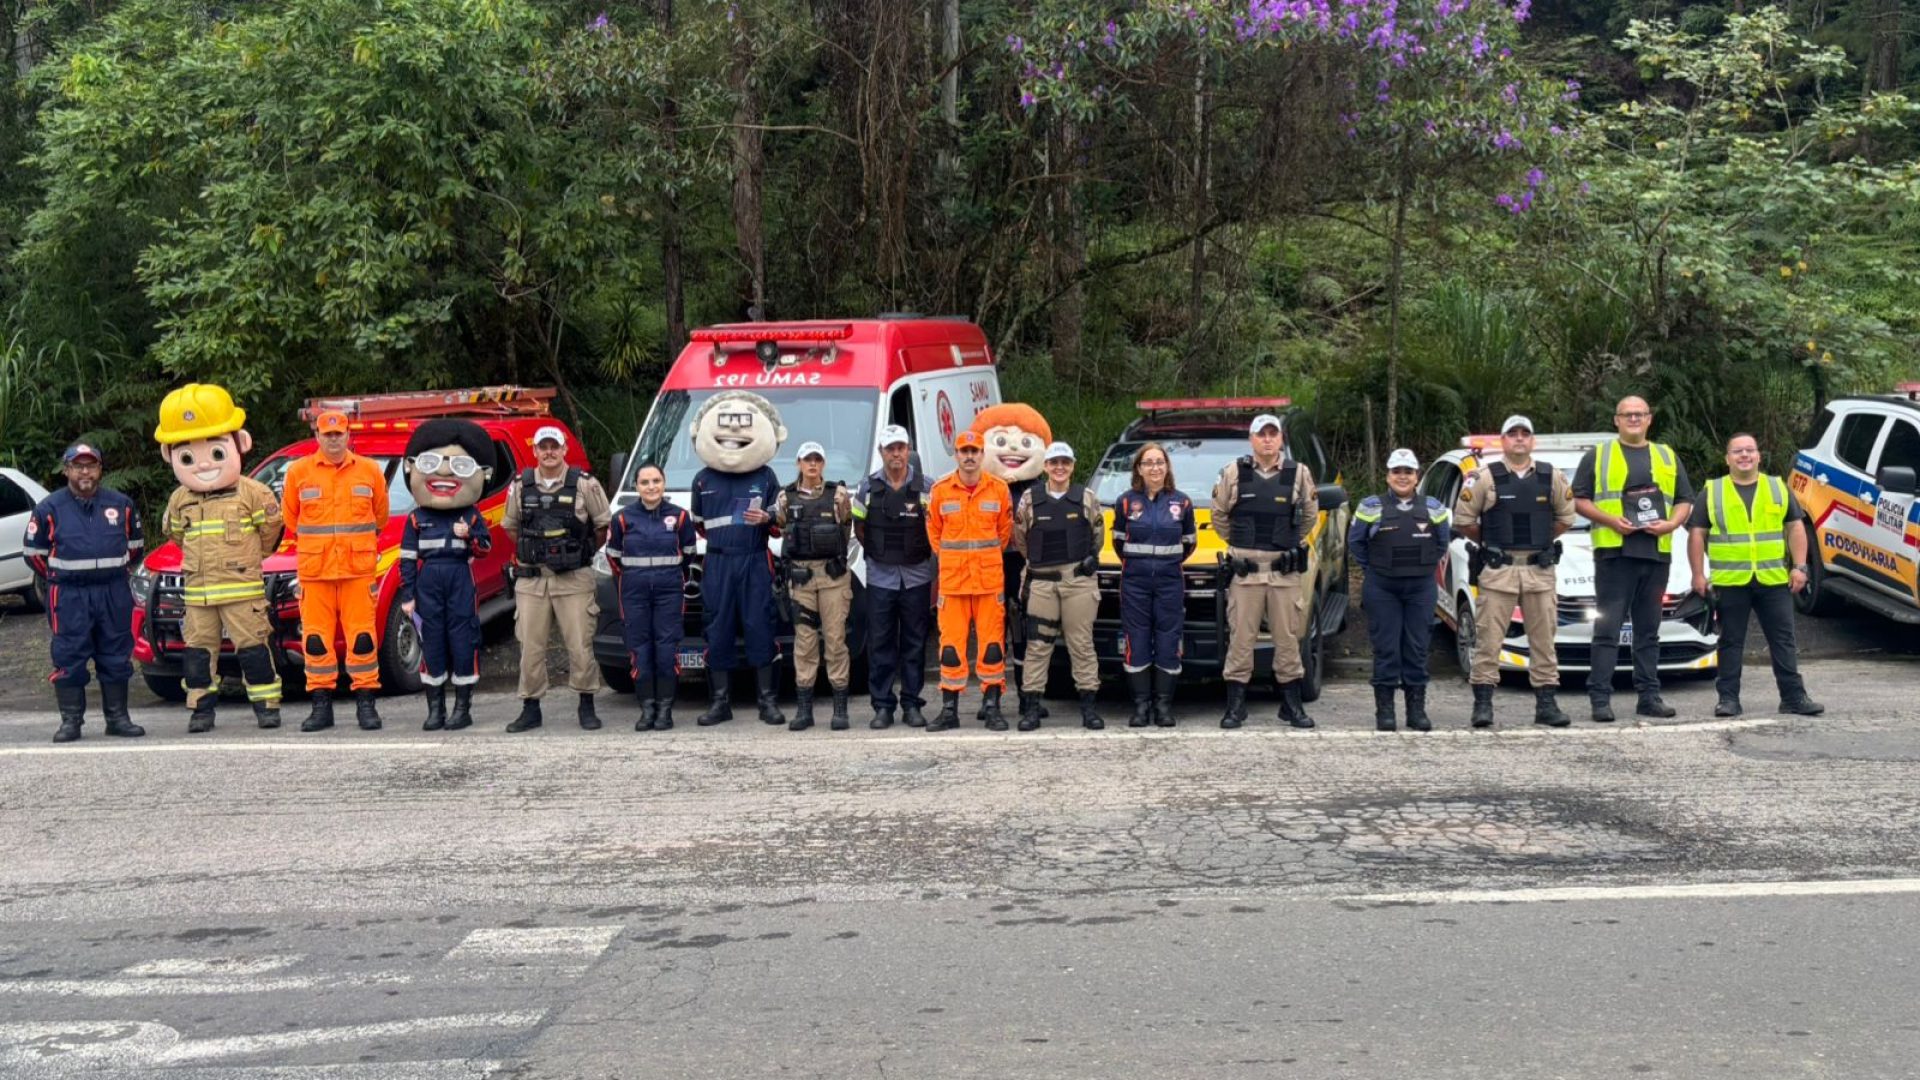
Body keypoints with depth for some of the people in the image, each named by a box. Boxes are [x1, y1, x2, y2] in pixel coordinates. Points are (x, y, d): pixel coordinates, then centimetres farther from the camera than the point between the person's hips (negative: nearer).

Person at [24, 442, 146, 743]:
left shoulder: (121, 504, 7)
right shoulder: (50, 508, 0)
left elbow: (135, 545, 19)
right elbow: (33, 552, 8)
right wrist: (58, 578, 8)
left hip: (114, 593, 2)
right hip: (69, 595, -2)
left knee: (116, 658, 6)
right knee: (69, 658, -3)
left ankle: (118, 718, 14)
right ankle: (70, 721, 4)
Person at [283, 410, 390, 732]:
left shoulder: (369, 471, 6)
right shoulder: (298, 472, 5)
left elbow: (380, 515, 17)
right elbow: (289, 519, 15)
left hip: (359, 569, 0)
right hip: (314, 570, 0)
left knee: (362, 637, -2)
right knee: (316, 639, 2)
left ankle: (365, 703, 6)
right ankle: (321, 705, 9)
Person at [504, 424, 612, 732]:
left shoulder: (585, 484, -2)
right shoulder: (521, 486, 6)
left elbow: (603, 525, 8)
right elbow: (511, 526, 19)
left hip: (574, 579, -2)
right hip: (531, 578, 2)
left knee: (580, 644, -3)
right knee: (530, 646, 3)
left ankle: (587, 707, 9)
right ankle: (530, 709, 12)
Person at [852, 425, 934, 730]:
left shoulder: (925, 488, -1)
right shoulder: (868, 488, 3)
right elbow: (859, 528, 14)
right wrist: (879, 554, 7)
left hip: (917, 576, -1)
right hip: (880, 577, 1)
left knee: (914, 643, 5)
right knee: (880, 644, 1)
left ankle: (912, 704, 12)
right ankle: (882, 706, 7)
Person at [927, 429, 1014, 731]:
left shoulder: (998, 489, 4)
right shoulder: (940, 491, 2)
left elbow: (1005, 530, 13)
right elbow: (934, 532, 13)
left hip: (990, 580, 0)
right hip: (952, 581, 0)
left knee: (992, 643, 0)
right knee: (951, 644, 0)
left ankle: (993, 709, 6)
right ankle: (949, 710, 7)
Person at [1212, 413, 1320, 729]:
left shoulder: (1299, 474, 4)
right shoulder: (1233, 473, 1)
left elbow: (1310, 515, 17)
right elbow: (1219, 516, 13)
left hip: (1285, 570, 1)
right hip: (1245, 569, -1)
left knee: (1288, 637, 6)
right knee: (1240, 638, 0)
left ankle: (1292, 705, 14)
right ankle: (1235, 706, 6)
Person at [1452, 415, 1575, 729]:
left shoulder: (1551, 477, 7)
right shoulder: (1484, 478, -3)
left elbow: (1565, 517, 18)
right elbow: (1463, 521, 2)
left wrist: (1541, 540, 13)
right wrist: (1489, 543, 9)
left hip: (1541, 571, 3)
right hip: (1498, 572, -3)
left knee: (1544, 640, 6)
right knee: (1488, 639, -3)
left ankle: (1546, 703, 12)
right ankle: (1483, 703, 1)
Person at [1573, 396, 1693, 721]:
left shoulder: (1668, 457, 19)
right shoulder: (1598, 456, 8)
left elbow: (1685, 500, 18)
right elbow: (1579, 499, 3)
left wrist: (1671, 523, -2)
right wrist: (1610, 520, -12)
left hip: (1656, 553, 4)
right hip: (1613, 551, -4)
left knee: (1649, 630, 9)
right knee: (1608, 628, -7)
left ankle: (1649, 695, 13)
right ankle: (1600, 697, -8)